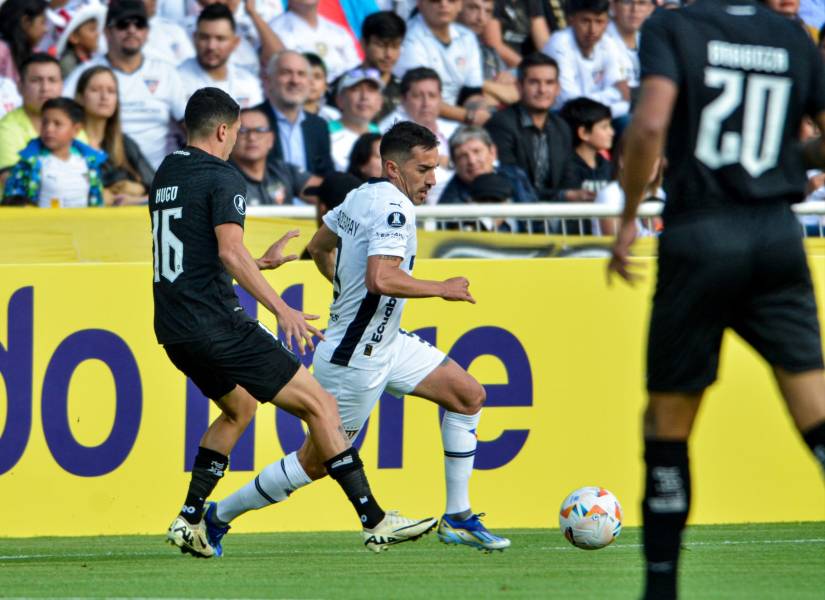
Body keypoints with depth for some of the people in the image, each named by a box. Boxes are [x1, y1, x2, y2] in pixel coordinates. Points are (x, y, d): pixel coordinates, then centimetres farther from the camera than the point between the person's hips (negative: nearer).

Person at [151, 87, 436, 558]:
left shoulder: (165, 176, 17)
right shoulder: (221, 177, -10)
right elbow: (230, 253, -23)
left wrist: (262, 262, 36)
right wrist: (281, 309, -25)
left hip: (173, 328, 9)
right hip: (216, 323, -9)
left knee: (240, 407, 31)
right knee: (319, 404, -3)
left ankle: (191, 521, 21)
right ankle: (376, 523, -6)